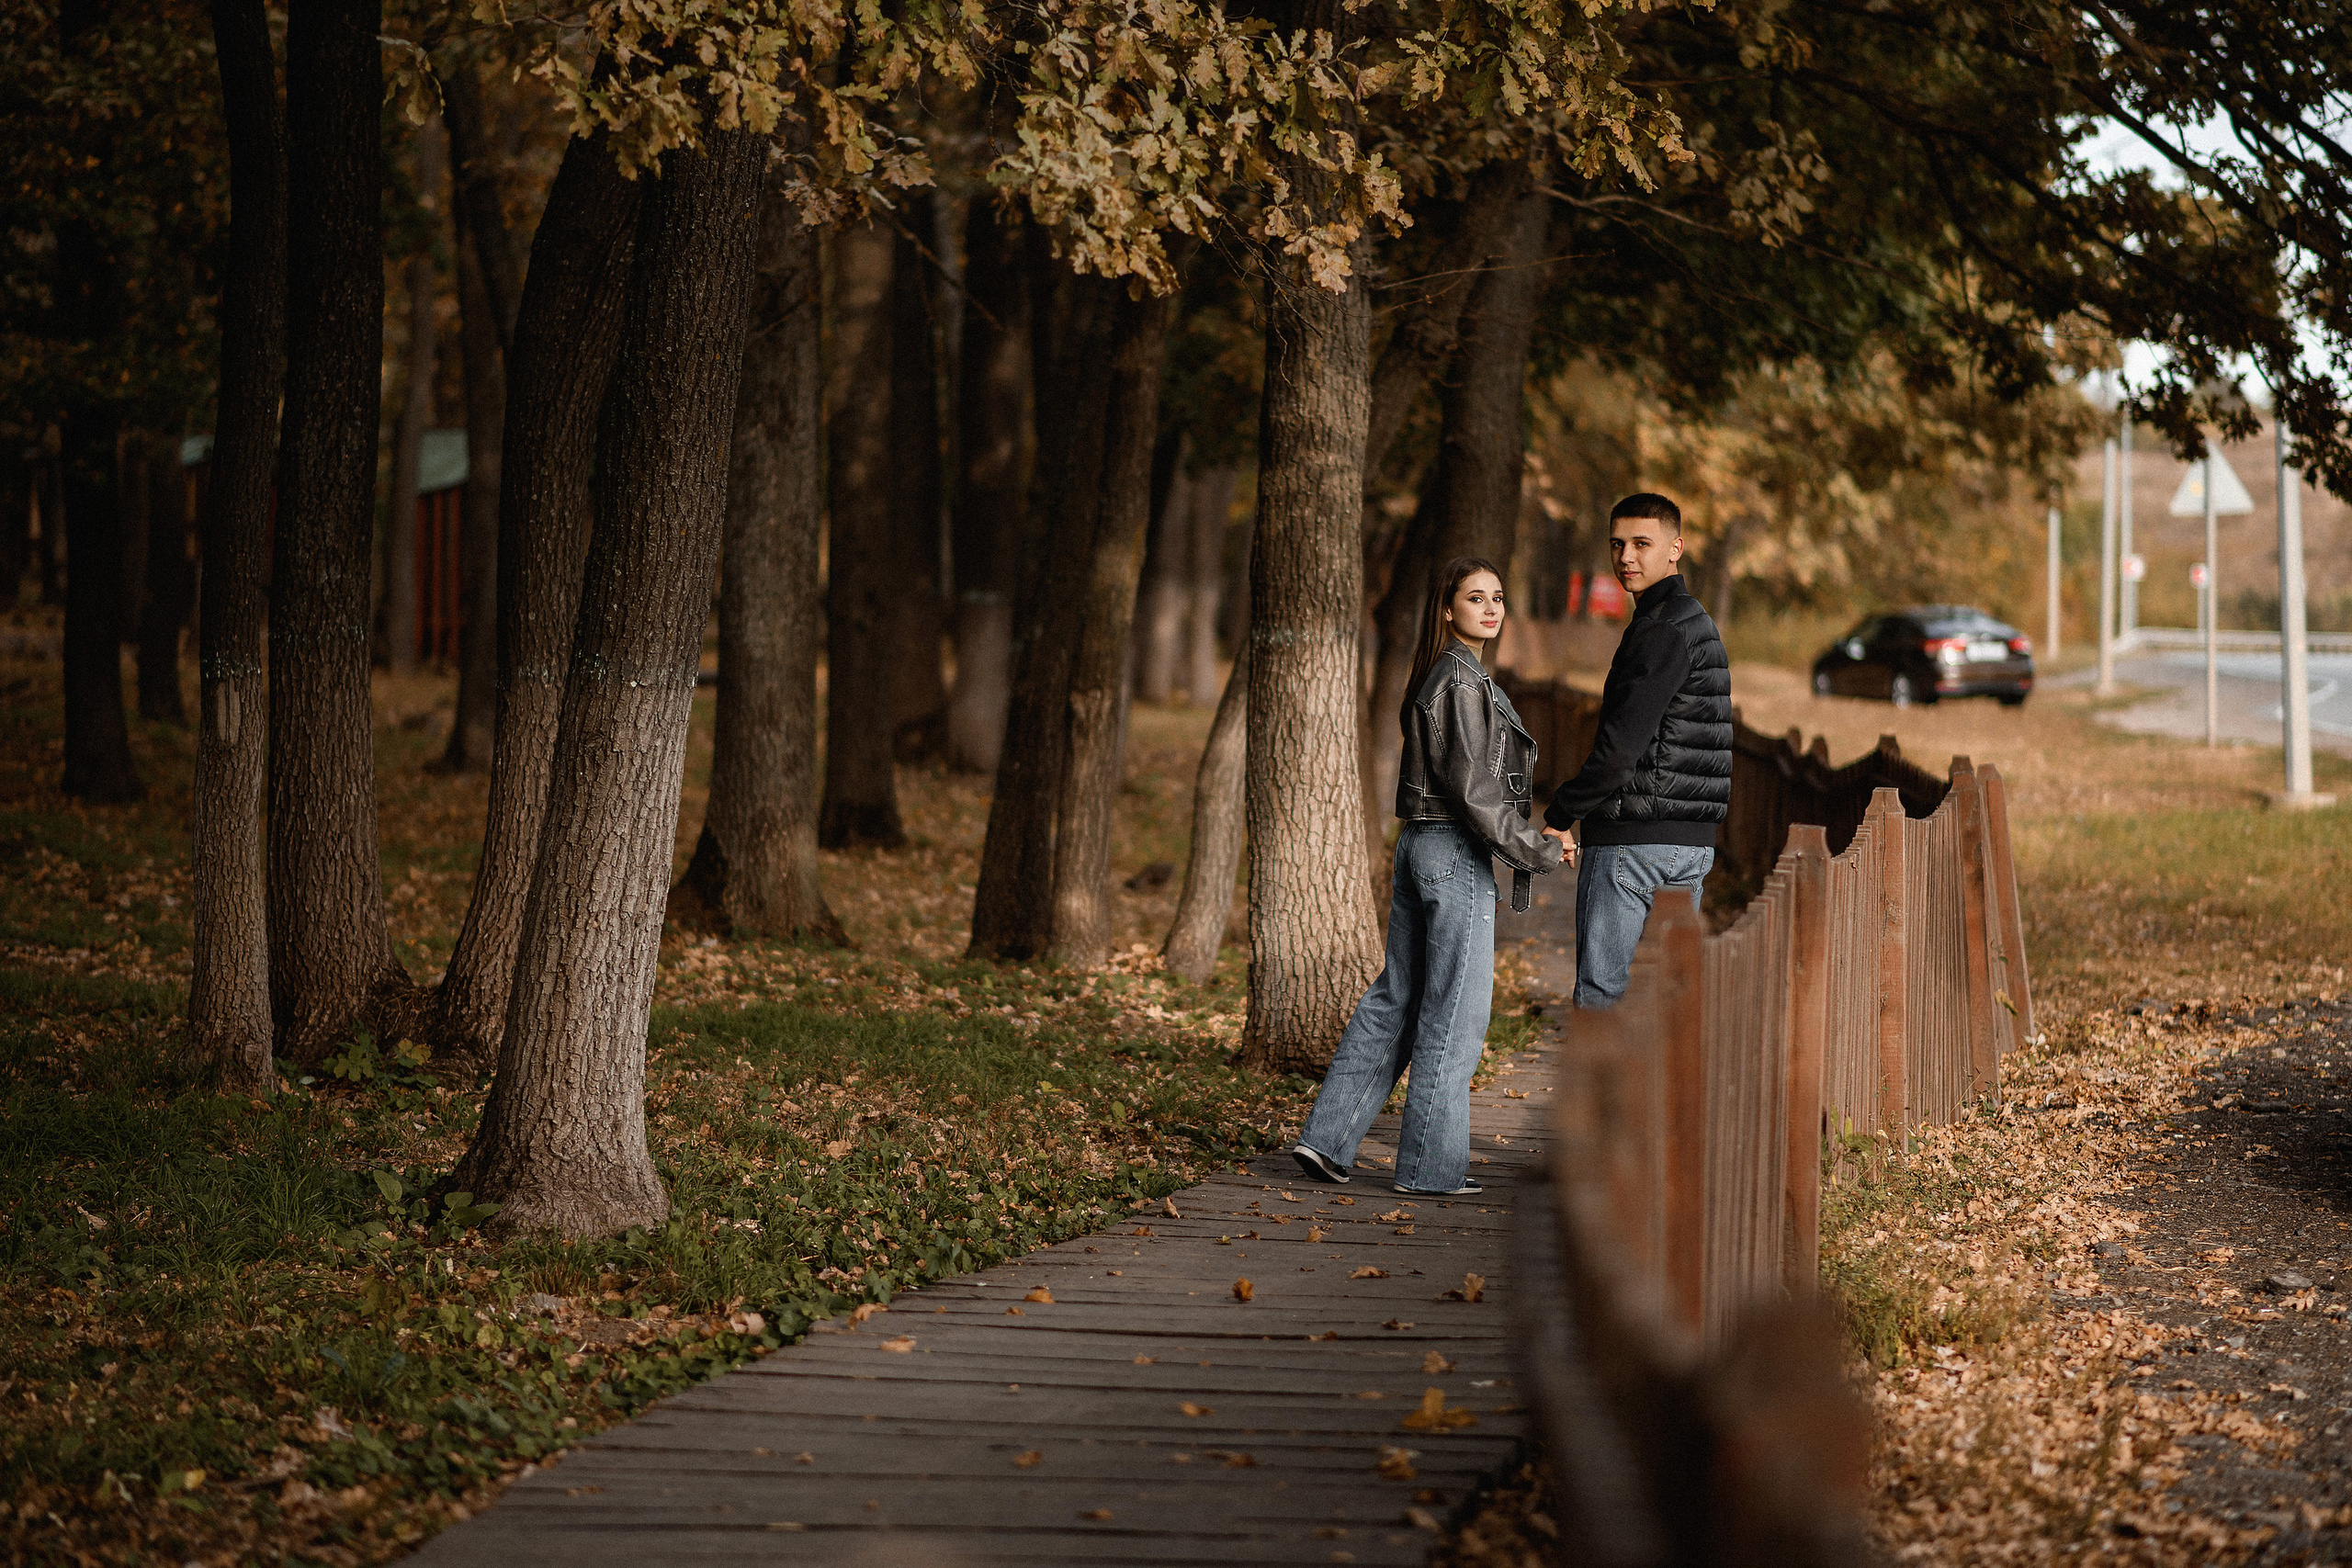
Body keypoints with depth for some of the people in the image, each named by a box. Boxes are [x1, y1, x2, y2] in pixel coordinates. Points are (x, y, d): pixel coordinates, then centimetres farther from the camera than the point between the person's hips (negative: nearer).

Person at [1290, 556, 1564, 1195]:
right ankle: (1430, 1166, 5)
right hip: (1457, 855, -9)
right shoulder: (1463, 682, -15)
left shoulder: (1437, 676, 14)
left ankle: (1327, 1140, 14)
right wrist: (1538, 852, -12)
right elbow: (1473, 789, -19)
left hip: (1418, 847, 9)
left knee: (1396, 998, 14)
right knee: (1454, 1012, -1)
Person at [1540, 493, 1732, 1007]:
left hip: (1630, 838, -9)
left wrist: (1560, 816, -9)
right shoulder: (1698, 624, 18)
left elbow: (1620, 748, -19)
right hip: (1694, 840, 9)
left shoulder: (1661, 632, -14)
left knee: (1600, 993, -6)